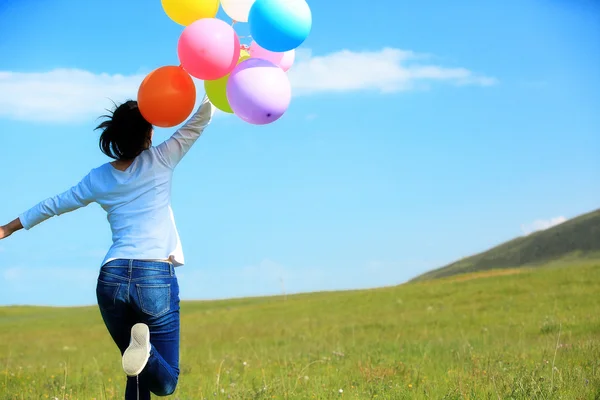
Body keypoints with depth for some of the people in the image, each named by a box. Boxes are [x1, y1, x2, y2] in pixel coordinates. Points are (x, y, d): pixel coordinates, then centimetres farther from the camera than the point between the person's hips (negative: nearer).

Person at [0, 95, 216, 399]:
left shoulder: (98, 178, 12)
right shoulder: (160, 160, 3)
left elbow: (54, 205, 24)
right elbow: (200, 120, 7)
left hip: (112, 279, 4)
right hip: (155, 278, -3)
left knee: (138, 375, 16)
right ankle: (144, 348, -33)